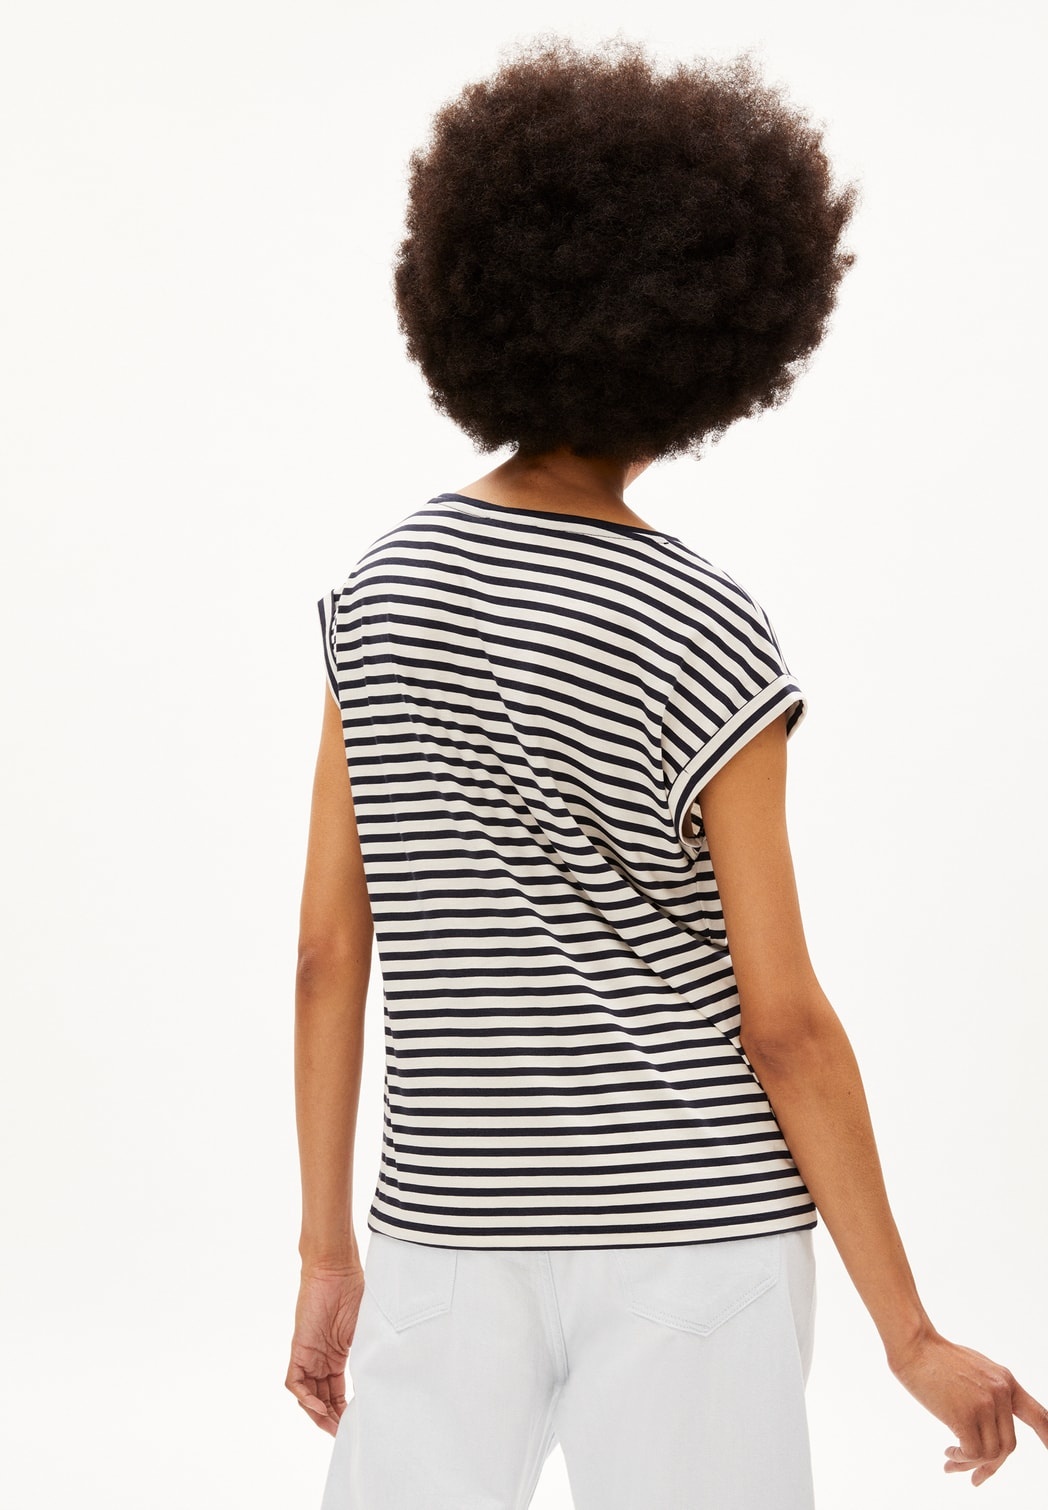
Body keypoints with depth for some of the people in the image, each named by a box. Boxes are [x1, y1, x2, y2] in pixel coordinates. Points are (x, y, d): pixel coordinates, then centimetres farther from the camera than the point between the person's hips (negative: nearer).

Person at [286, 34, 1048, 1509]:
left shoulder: (382, 588, 0)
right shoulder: (705, 646, -14)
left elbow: (328, 949, 1)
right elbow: (782, 1024, -14)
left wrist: (329, 1252, 8)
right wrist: (912, 1337, -5)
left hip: (459, 1231, 4)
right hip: (688, 1238, -3)